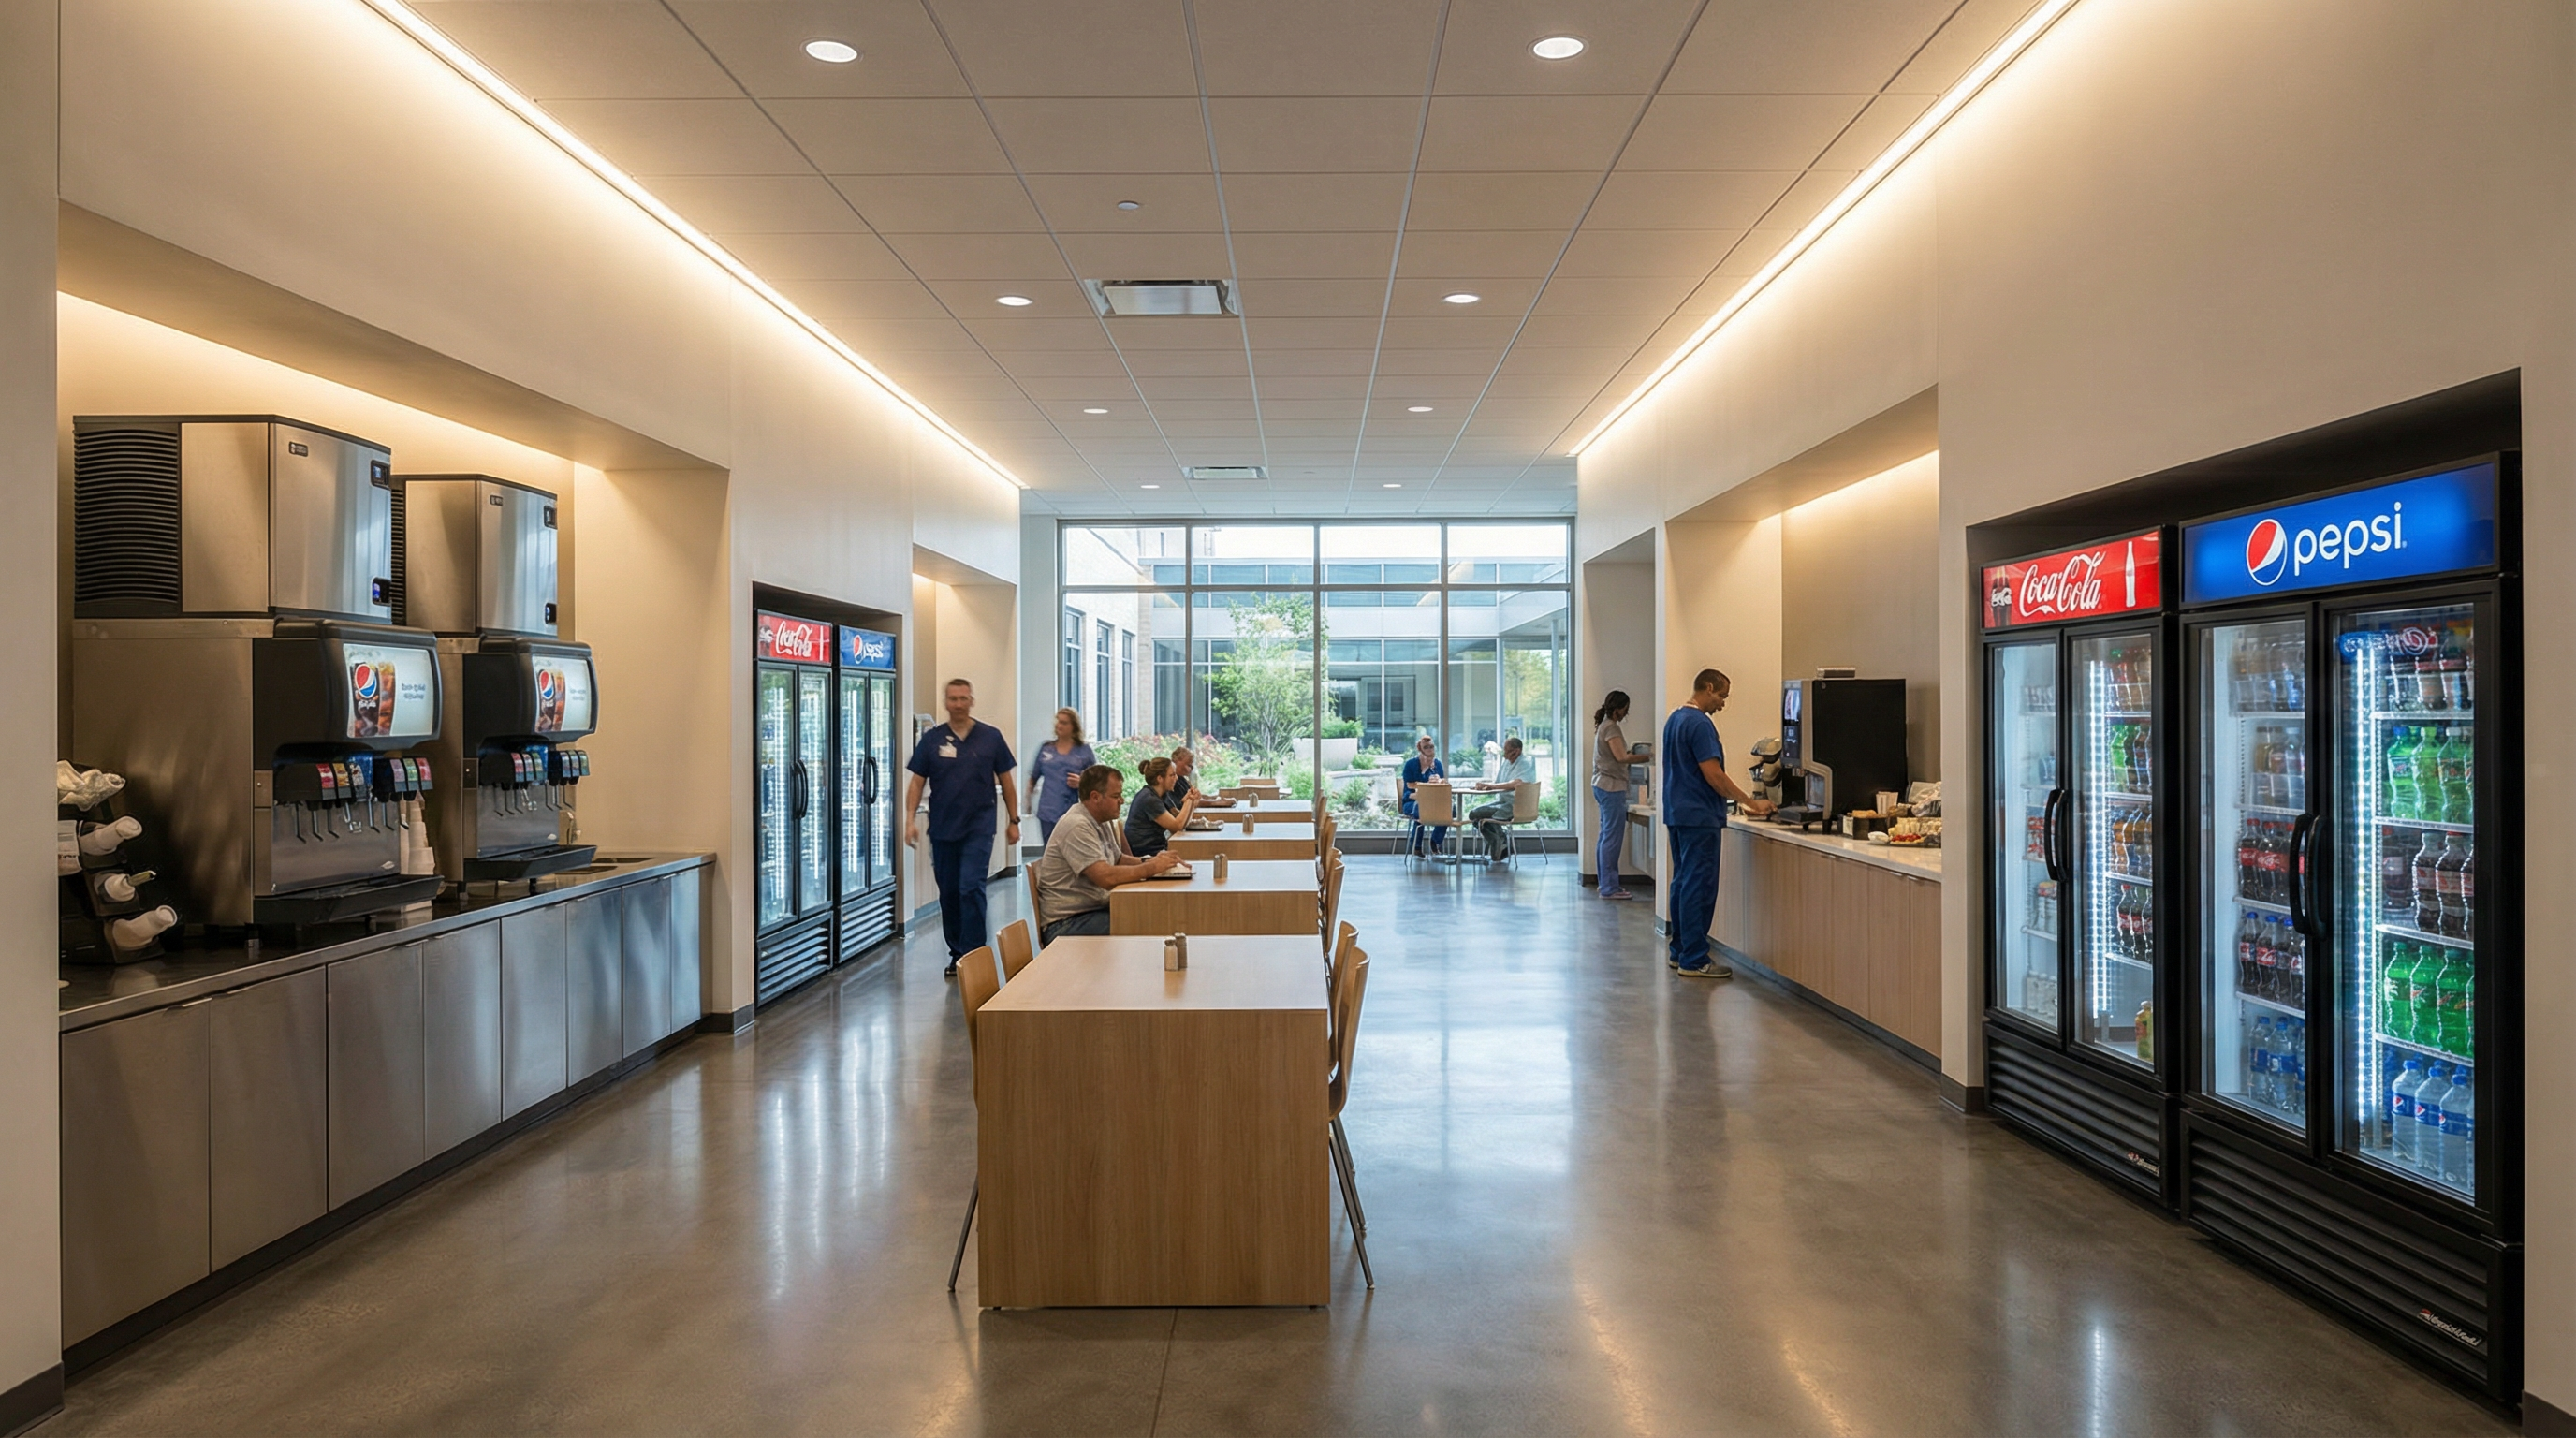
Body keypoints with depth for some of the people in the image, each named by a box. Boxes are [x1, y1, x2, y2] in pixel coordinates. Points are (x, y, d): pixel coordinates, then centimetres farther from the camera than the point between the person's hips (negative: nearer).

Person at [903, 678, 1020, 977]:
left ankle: (973, 955, -7)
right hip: (942, 828, 3)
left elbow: (1006, 782, 7)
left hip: (979, 827, -3)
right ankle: (957, 954, 22)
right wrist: (911, 819, -7)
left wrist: (1014, 821, 5)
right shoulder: (932, 739, 4)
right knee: (948, 893, 10)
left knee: (971, 888, -12)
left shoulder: (991, 737, 2)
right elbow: (917, 782, 5)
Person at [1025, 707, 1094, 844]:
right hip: (1048, 812, 2)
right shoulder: (1046, 748, 11)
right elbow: (1034, 778, 18)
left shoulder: (1084, 751, 4)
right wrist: (1028, 800, 14)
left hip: (1072, 813, -2)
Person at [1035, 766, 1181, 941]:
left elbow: (1117, 860, 24)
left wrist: (1148, 861, 4)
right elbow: (1106, 877, -26)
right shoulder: (1077, 827, -19)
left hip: (1096, 910, 9)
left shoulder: (1101, 823, 13)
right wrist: (1151, 868, -18)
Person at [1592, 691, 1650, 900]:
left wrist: (1632, 753, 8)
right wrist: (1646, 756, -17)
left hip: (1602, 786, 11)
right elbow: (1621, 757, -22)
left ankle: (1606, 882, 21)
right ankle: (1609, 888, -8)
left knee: (1606, 836, 14)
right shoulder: (1611, 728, -14)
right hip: (1612, 787, -11)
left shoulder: (1603, 726, 17)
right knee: (1613, 838, -9)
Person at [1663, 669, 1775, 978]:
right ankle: (1694, 961, -4)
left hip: (1677, 814, 10)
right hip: (1700, 817, -10)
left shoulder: (1674, 719, 15)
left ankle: (1679, 951, 20)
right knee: (1700, 888, -6)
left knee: (1683, 883, 14)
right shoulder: (1700, 724, -16)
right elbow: (1713, 775, -20)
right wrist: (1751, 803, -12)